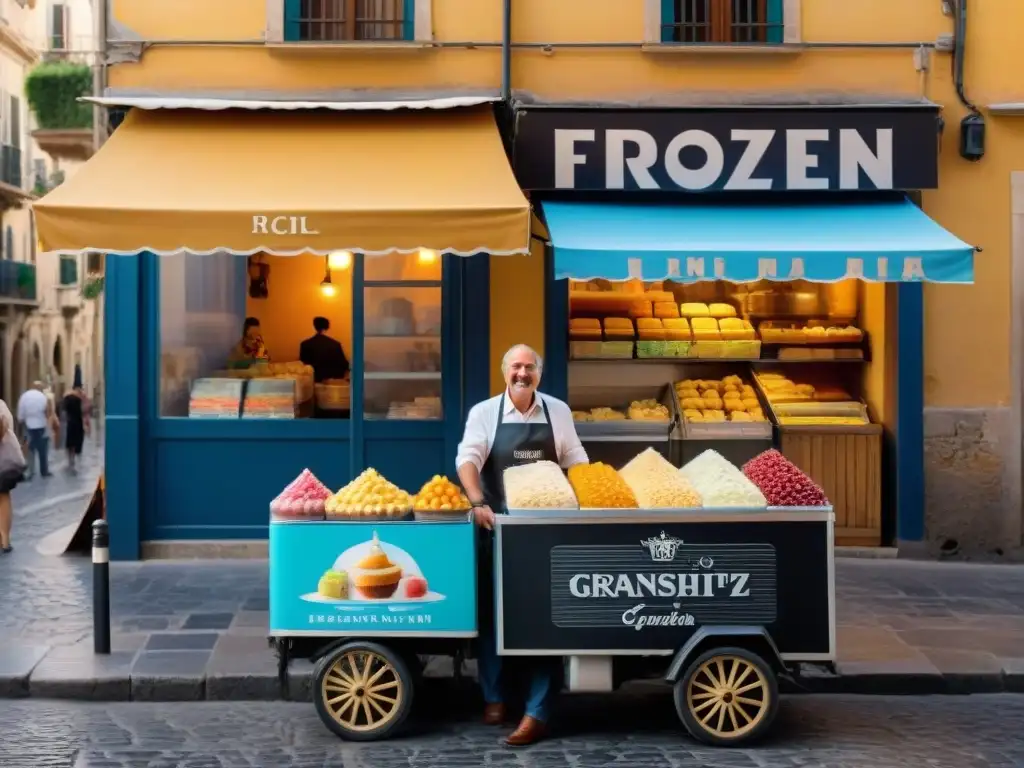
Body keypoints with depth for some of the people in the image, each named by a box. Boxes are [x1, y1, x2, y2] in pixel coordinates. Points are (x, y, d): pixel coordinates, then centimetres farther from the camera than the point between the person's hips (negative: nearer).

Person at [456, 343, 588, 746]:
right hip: (498, 526, 0)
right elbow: (467, 458, -13)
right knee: (492, 609, 7)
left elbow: (575, 461, 10)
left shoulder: (558, 412, 4)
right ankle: (493, 696, 22)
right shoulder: (484, 412, -1)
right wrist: (478, 503, -28)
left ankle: (537, 712, -3)